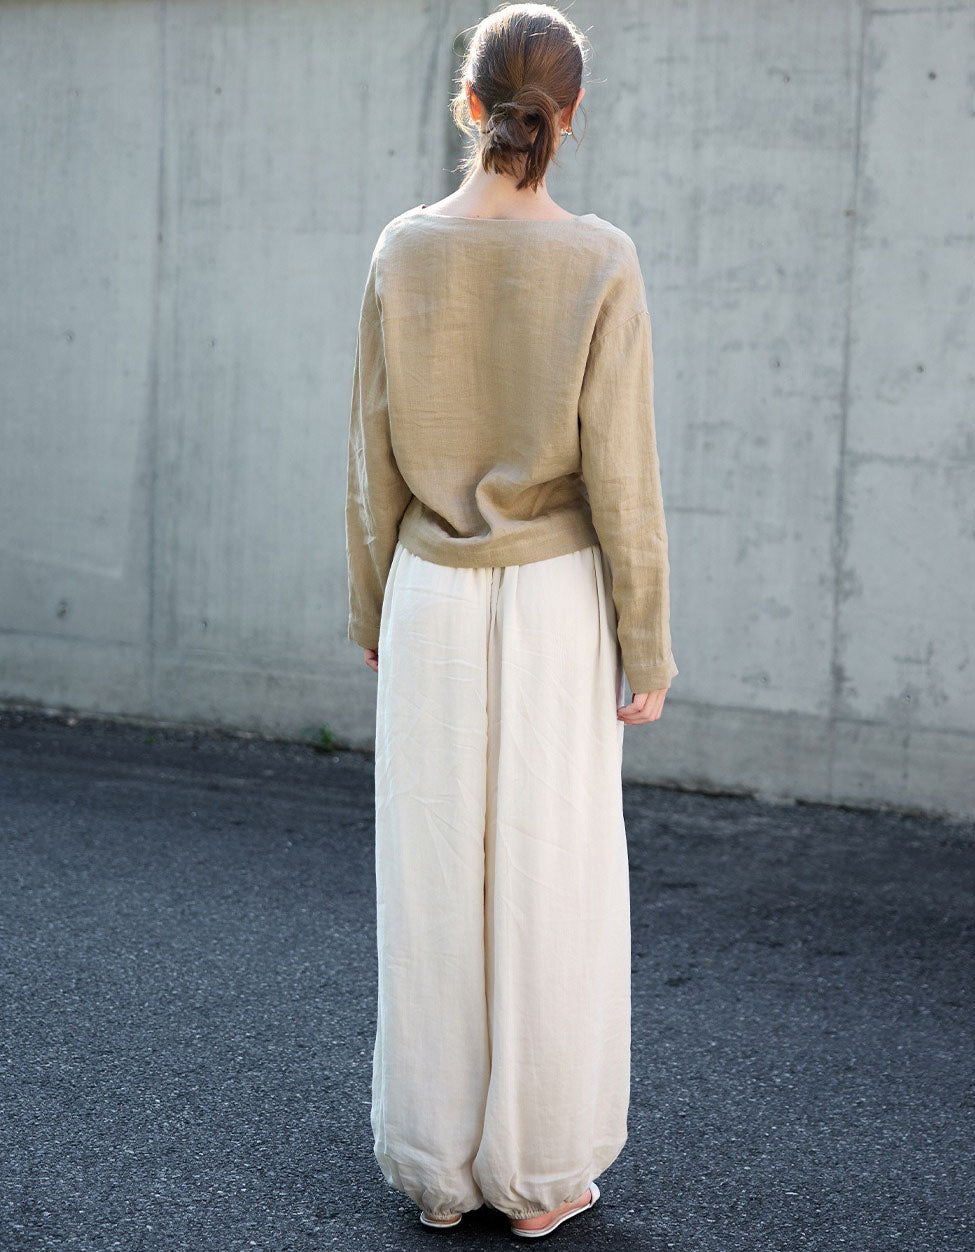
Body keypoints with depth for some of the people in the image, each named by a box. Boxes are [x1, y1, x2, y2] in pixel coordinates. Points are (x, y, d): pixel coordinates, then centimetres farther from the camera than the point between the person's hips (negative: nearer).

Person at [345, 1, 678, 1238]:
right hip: (556, 602, -2)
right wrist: (648, 648, -4)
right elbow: (620, 474, -12)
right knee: (551, 885, 8)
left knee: (433, 881, 11)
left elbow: (375, 452, 0)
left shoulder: (403, 251, -5)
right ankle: (538, 1173, 16)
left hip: (433, 598, 2)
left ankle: (436, 1164, 19)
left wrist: (374, 605, 13)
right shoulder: (602, 264, -12)